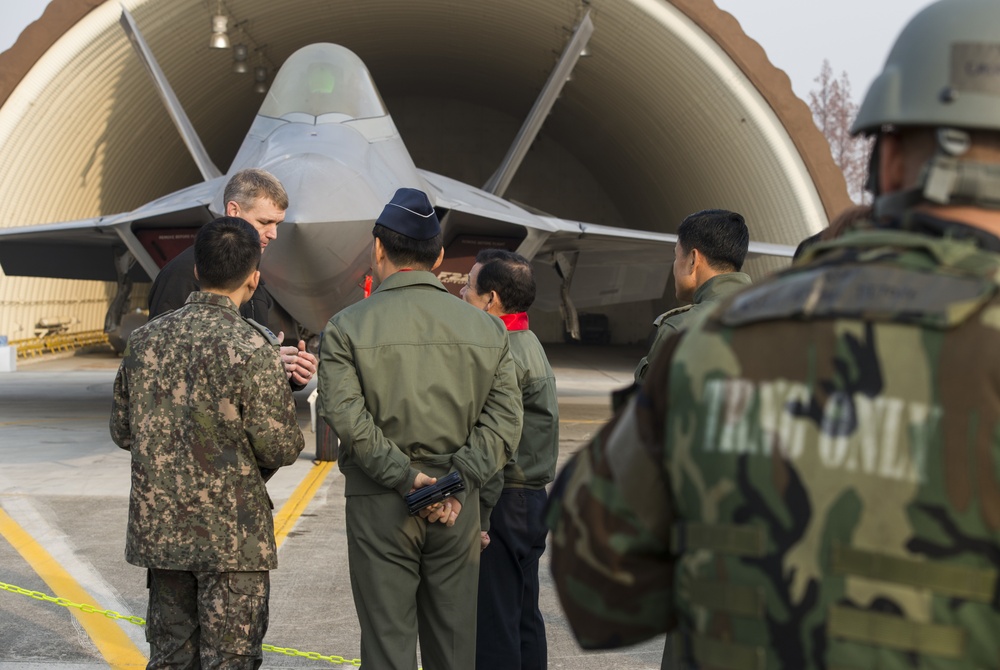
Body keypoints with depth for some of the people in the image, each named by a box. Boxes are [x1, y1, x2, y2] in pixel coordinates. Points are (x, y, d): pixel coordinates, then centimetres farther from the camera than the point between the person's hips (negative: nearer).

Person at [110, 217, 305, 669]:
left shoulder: (146, 339, 1)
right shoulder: (252, 348, -16)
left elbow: (122, 431, 9)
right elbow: (281, 448, -12)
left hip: (158, 529, 5)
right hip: (231, 532, -5)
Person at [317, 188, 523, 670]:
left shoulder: (346, 327, -3)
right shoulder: (486, 329, 6)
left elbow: (345, 415, -15)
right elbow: (503, 418, -3)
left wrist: (405, 478, -14)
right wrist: (459, 483, -9)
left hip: (379, 504, -3)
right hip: (457, 507, 3)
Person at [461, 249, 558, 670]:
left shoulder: (502, 354, -16)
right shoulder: (529, 344, 15)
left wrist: (479, 517, -21)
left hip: (504, 503, -10)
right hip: (532, 498, 10)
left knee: (494, 624, -4)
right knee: (524, 618, 16)